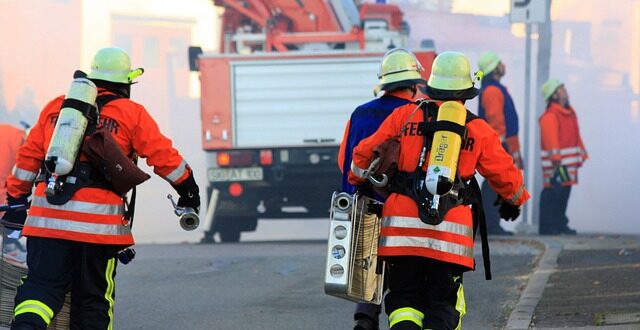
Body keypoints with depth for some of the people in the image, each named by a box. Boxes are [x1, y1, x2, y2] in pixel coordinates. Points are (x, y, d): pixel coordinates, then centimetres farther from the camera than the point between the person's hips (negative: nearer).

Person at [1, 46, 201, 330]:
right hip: (99, 220, -3)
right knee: (93, 297, 9)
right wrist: (188, 190, 19)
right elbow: (164, 157, 5)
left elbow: (28, 157, 18)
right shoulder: (132, 114, 4)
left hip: (47, 217, 3)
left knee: (42, 285, -1)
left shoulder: (55, 107, 16)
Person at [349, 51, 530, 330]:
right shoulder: (479, 130, 6)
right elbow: (505, 174, 16)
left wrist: (360, 182, 33)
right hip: (450, 232, -1)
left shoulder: (405, 116, 6)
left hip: (402, 226, 1)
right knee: (443, 306, 7)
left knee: (404, 298, 8)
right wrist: (514, 201, 37)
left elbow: (365, 153, 12)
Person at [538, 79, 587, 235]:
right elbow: (550, 140, -21)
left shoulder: (570, 113, 17)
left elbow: (576, 137, 23)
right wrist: (556, 160, -27)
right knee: (553, 192, -9)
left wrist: (582, 155, 20)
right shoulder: (550, 116, -13)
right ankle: (547, 226, -7)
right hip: (556, 163, -9)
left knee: (564, 192, 13)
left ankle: (560, 224, 21)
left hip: (569, 163, 9)